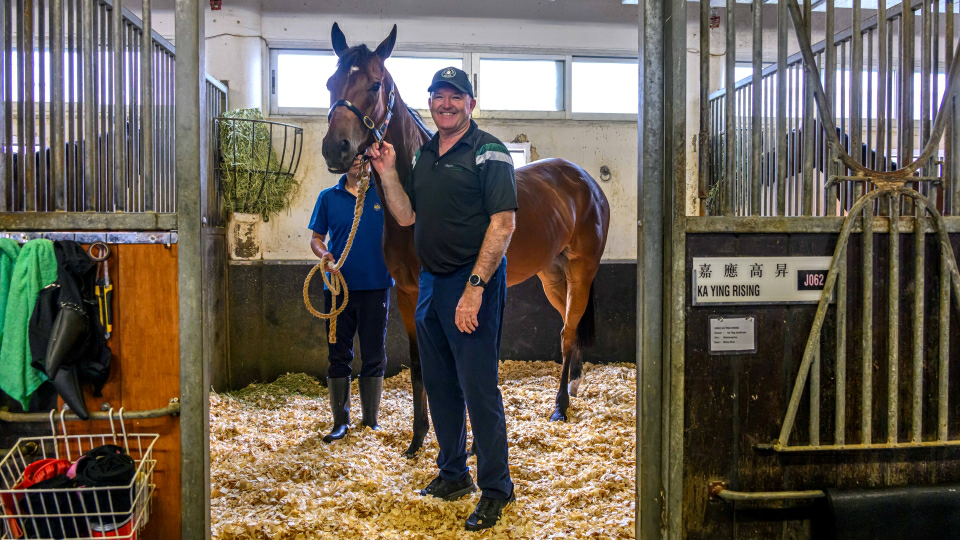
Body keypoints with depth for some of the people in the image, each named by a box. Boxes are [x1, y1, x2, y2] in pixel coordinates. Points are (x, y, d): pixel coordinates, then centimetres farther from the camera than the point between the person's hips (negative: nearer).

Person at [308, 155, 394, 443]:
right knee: (338, 356, 7)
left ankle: (371, 421, 19)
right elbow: (316, 238, 10)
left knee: (374, 356, 6)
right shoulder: (328, 197, 6)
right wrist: (323, 253, -11)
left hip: (376, 285, -1)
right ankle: (340, 421, 18)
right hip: (339, 285, 1)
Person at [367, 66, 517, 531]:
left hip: (473, 281, -8)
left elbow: (503, 223, -18)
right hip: (430, 282, 8)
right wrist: (387, 172, 3)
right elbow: (407, 216, 16)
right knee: (439, 384, 16)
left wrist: (475, 287, -23)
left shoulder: (488, 152, -9)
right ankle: (453, 474, 32)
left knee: (478, 388, -4)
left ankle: (496, 487, 11)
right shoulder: (424, 154, 14)